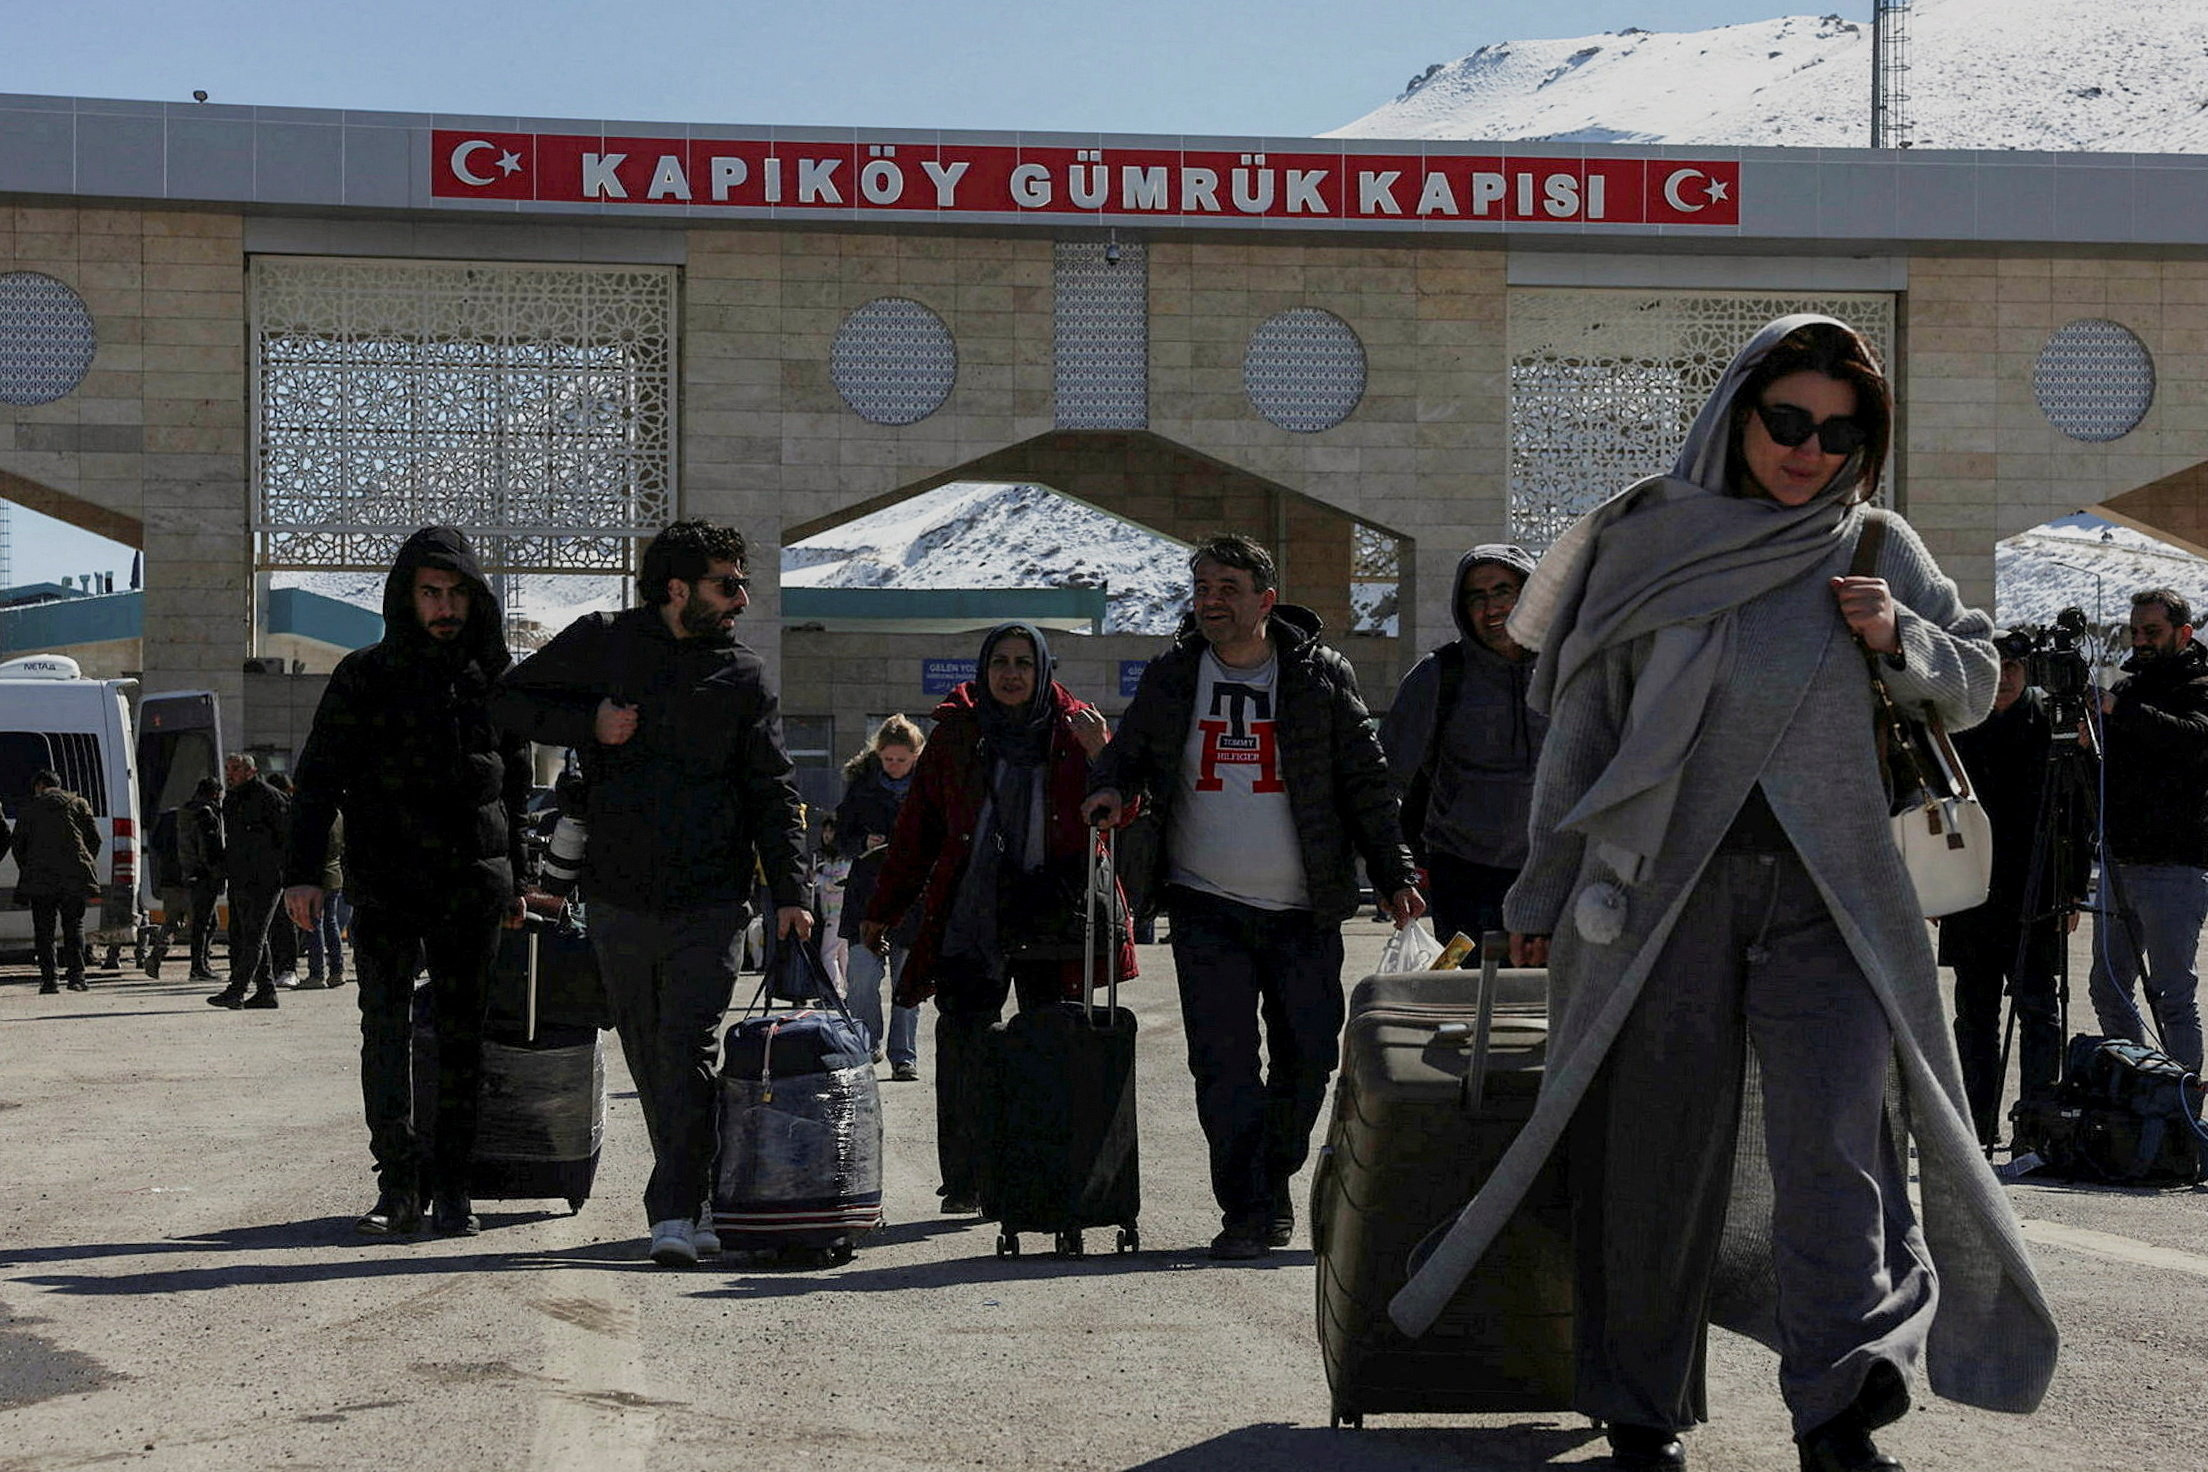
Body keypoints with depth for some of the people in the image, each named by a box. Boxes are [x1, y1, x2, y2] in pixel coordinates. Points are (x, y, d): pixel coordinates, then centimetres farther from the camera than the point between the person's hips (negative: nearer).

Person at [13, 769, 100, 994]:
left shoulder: (27, 810, 7)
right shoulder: (79, 804, 11)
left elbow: (19, 847, 7)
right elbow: (95, 839, 8)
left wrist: (26, 872, 18)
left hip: (40, 878, -1)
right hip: (74, 878, 1)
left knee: (43, 931, 4)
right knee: (73, 926, 8)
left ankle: (48, 977, -4)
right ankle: (76, 975, -4)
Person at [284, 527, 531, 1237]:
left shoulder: (495, 678, 12)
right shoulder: (365, 677, 3)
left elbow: (516, 786, 20)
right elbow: (319, 778, 1)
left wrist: (514, 879, 20)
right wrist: (304, 872, -9)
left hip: (473, 885, 2)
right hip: (386, 881, -2)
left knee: (462, 1034, 4)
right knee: (386, 1024, -12)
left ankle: (450, 1185, 10)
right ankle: (398, 1181, -9)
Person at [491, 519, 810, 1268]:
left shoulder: (745, 677, 6)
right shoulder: (603, 643, 4)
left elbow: (773, 794, 5)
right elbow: (512, 698, 11)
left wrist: (790, 892, -5)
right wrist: (590, 724, -6)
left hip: (710, 903, -1)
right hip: (620, 897, 1)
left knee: (689, 1056, -11)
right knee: (649, 1060, 9)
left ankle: (676, 1212, -11)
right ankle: (695, 1197, 22)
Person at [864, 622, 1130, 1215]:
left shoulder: (1073, 732, 7)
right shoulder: (955, 733, 9)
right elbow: (916, 831, 13)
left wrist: (1101, 755, -18)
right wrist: (882, 911, 14)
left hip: (1052, 915, 0)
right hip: (970, 915, 0)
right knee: (963, 1043, -6)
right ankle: (966, 1182, 1)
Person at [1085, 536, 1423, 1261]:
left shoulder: (1322, 676, 1)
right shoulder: (1170, 677, 5)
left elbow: (1367, 783, 5)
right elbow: (1126, 753, 17)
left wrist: (1395, 876, 1)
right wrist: (1112, 788, -7)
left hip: (1305, 910, 0)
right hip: (1206, 908, 0)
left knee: (1309, 1057, 3)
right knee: (1223, 1061, -7)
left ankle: (1275, 1181, 25)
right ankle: (1245, 1210, -1)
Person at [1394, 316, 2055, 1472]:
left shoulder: (1875, 549, 9)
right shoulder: (1650, 541, 4)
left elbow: (1976, 683, 17)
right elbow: (1582, 723, 7)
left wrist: (1901, 641, -6)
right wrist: (1546, 890, 7)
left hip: (1825, 889, 1)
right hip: (1664, 887, -1)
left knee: (1837, 1133, -15)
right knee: (1656, 1147, 3)